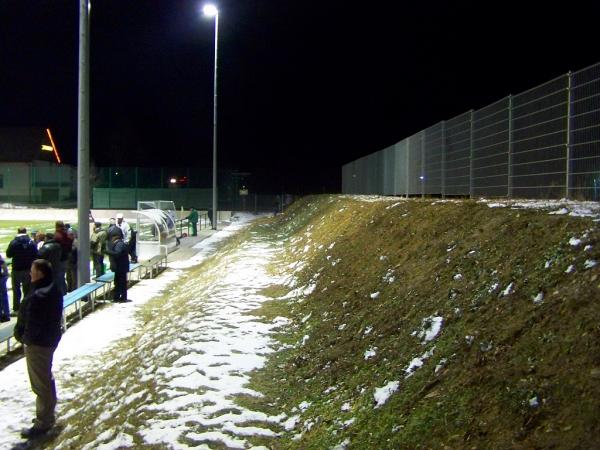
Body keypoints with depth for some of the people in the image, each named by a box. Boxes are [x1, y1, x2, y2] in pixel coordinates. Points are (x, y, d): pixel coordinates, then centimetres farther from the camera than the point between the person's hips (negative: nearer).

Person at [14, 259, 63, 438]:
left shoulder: (38, 297, -29)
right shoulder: (54, 289, 3)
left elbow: (33, 324, -26)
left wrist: (24, 337, -7)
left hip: (38, 344, -10)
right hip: (50, 340, 10)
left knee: (40, 384, 2)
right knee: (46, 379, 23)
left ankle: (43, 423, 14)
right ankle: (48, 416, 38)